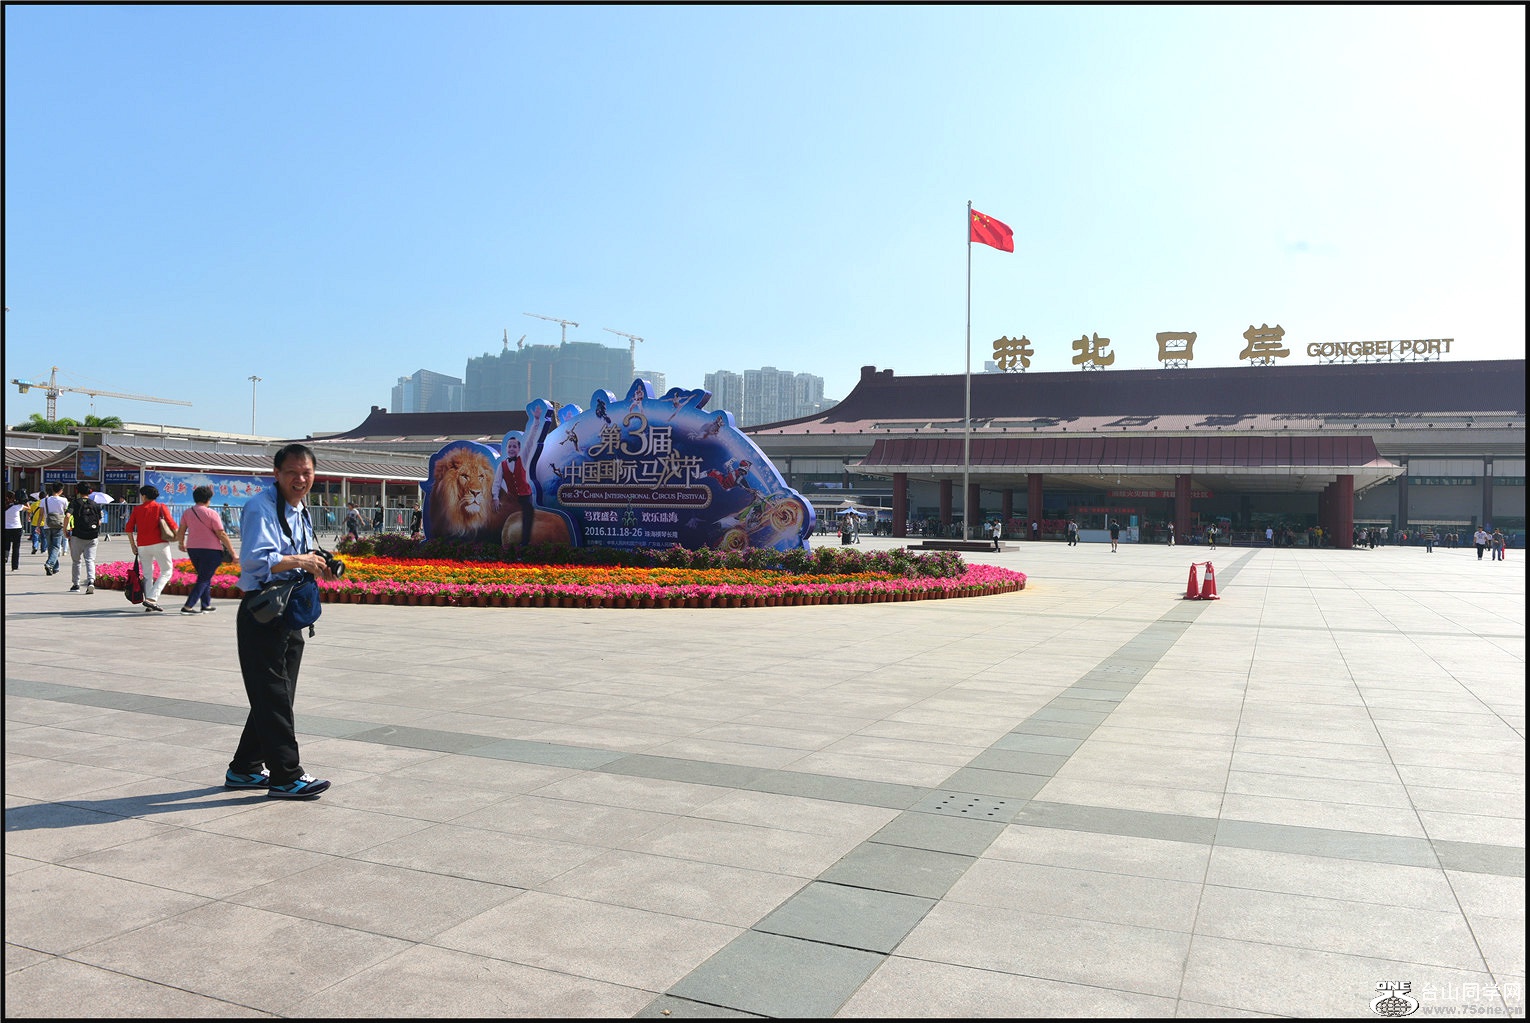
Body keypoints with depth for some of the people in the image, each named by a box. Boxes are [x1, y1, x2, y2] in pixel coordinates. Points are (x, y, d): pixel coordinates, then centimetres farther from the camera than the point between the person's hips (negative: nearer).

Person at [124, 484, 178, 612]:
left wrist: (133, 545, 12)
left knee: (147, 574, 12)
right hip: (159, 544, -3)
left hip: (142, 546, 3)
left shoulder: (137, 509, 7)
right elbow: (172, 525, -6)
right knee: (167, 571, 5)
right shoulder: (161, 507, 1)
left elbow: (129, 529, 4)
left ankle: (149, 605, 8)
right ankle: (152, 598, -12)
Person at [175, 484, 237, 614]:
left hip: (192, 549, 7)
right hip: (211, 550, -7)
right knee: (203, 580, -1)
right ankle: (188, 606, -9)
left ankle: (206, 605, 25)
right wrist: (232, 553, -10)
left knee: (204, 577, 21)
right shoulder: (211, 514, -12)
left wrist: (181, 543, 34)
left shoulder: (188, 512, 6)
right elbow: (222, 534, -13)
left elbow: (181, 531, 14)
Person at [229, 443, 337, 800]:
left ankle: (244, 769, 27)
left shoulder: (301, 512, 16)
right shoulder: (261, 507, -13)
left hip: (290, 614, 10)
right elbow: (253, 559, -25)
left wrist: (318, 566, 3)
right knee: (272, 697, -4)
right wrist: (299, 561, -25)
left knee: (275, 697, 15)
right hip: (261, 615, -10)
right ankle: (285, 776, 3)